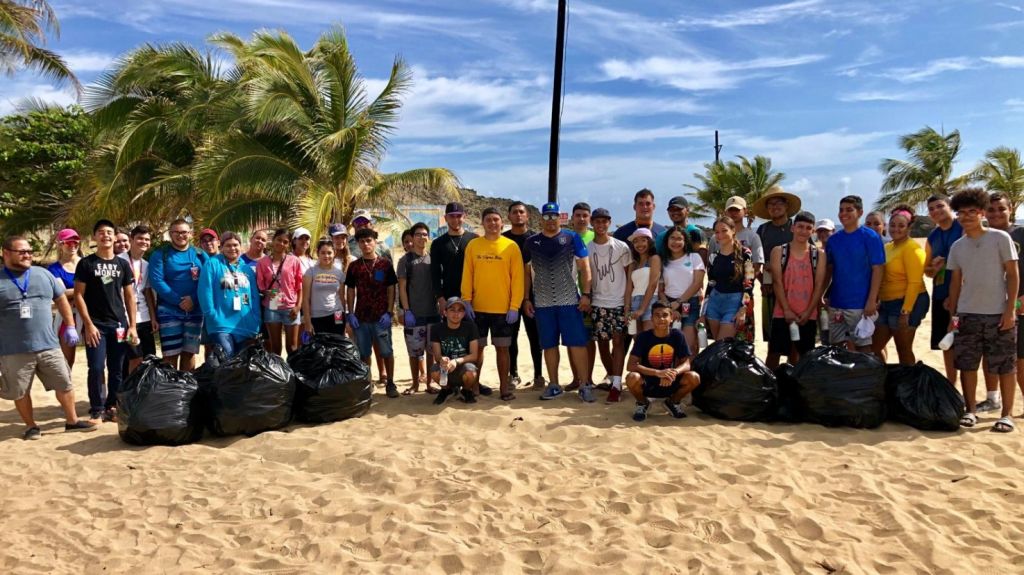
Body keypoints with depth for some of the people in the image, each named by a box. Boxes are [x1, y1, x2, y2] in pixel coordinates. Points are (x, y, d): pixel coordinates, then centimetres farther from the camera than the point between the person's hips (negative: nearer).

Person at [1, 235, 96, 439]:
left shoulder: (43, 274, 8)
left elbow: (61, 300, 15)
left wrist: (70, 326, 9)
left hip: (48, 346, 3)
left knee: (64, 384, 8)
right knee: (20, 392, 8)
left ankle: (72, 421, 21)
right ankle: (31, 426, 25)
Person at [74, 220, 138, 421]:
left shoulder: (122, 264, 10)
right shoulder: (86, 263, 1)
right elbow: (78, 295, -2)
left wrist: (132, 325, 4)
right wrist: (88, 324, -10)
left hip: (119, 325, 3)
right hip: (95, 325, -3)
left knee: (117, 370, 6)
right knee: (96, 368, -7)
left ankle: (112, 407, 17)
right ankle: (97, 410, 3)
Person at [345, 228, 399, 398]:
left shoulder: (385, 264, 1)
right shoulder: (354, 266, 6)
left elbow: (391, 290, 1)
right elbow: (350, 291, 8)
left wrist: (389, 313, -8)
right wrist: (350, 314, -2)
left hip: (381, 316, -2)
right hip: (361, 317, 2)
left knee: (386, 351, 2)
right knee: (363, 353, 9)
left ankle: (390, 383, 13)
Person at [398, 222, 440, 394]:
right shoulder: (406, 260, 0)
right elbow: (402, 288, -3)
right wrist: (406, 311, -11)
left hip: (433, 312, 3)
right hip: (414, 314, -2)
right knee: (414, 351, 4)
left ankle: (429, 383, 16)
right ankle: (415, 384, 16)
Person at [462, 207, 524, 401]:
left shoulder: (511, 246, -1)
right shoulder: (473, 245, 3)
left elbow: (517, 278, -3)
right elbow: (467, 275, 3)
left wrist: (514, 306, -8)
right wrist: (466, 301, -5)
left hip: (503, 309, -1)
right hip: (478, 308, 1)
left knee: (502, 348, 5)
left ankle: (504, 387, 15)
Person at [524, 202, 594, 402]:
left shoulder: (572, 238, 1)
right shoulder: (532, 242, 7)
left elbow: (584, 267, 1)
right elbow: (527, 272, 12)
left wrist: (586, 294, -7)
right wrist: (526, 299, 7)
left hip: (570, 301, -2)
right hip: (542, 303, 2)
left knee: (577, 343, -4)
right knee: (549, 345, 8)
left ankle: (585, 385, 3)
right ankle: (554, 385, 19)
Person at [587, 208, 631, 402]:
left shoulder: (621, 247, 0)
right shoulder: (587, 249, 4)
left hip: (619, 302, -2)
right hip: (598, 303, 3)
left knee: (618, 341, -9)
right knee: (602, 342, 6)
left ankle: (616, 385, -11)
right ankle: (612, 377, 24)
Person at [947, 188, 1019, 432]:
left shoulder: (1000, 238, -4)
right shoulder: (957, 246, 8)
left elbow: (1013, 275, -4)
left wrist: (1010, 310, -11)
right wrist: (952, 315, 9)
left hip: (998, 313, -4)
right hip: (967, 314, 4)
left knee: (1005, 366, 3)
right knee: (967, 364, 6)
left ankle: (1007, 414, 11)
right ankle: (971, 410, 16)